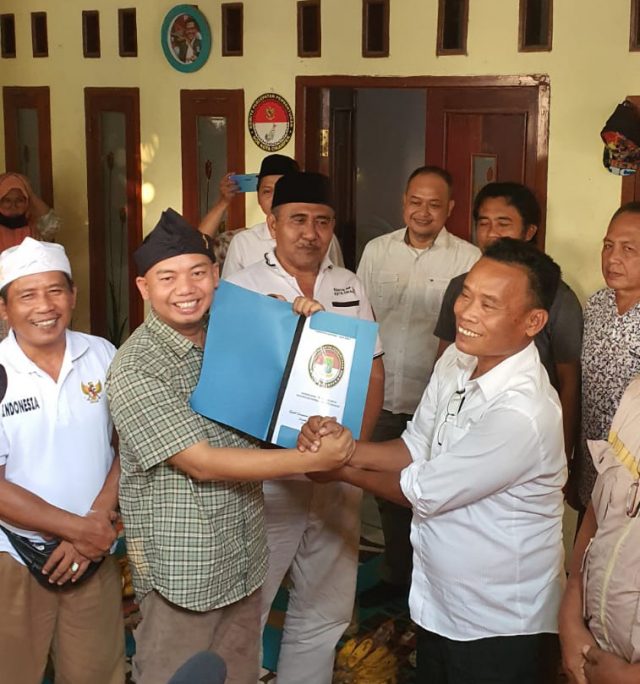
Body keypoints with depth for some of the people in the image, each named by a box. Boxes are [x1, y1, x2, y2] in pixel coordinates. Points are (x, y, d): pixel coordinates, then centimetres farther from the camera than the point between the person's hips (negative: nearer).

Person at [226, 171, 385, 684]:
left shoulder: (350, 287, 6)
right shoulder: (241, 289, -8)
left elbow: (373, 373, 9)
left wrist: (354, 447, -4)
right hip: (266, 473, -4)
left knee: (327, 606, 16)